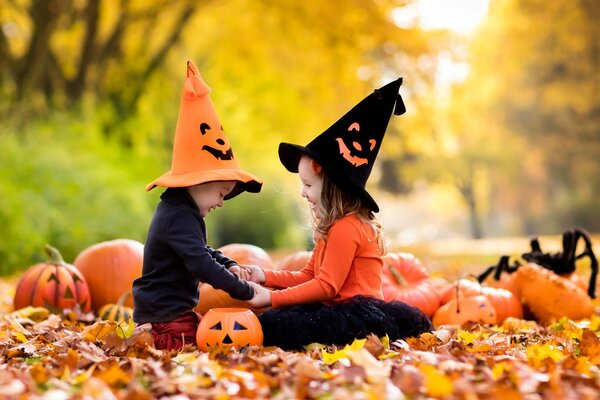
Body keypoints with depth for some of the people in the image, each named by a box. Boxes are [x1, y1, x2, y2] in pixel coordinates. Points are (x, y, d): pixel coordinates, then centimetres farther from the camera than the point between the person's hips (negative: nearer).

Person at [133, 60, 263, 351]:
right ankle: (150, 341, -11)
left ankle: (146, 338, 5)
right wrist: (245, 291, -20)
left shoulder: (178, 212, 15)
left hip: (165, 309, 10)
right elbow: (202, 265, -24)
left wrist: (229, 265, 11)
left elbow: (202, 250, 28)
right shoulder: (180, 218, -16)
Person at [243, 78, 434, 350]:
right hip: (338, 309, 11)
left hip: (357, 314, -11)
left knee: (274, 326, -26)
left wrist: (272, 298, -14)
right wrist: (266, 277, 10)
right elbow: (309, 276, 22)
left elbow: (326, 286, -15)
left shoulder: (345, 229, -13)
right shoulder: (333, 228, 20)